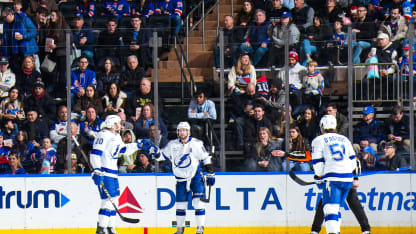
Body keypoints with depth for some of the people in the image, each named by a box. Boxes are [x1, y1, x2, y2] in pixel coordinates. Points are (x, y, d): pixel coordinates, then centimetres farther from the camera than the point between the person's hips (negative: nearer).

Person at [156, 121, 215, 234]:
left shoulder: (196, 144, -5)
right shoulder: (172, 145, 2)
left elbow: (206, 159, 2)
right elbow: (160, 156, 11)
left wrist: (210, 174, 0)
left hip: (196, 177, -2)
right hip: (181, 179, 3)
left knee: (198, 202, -12)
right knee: (180, 204, 4)